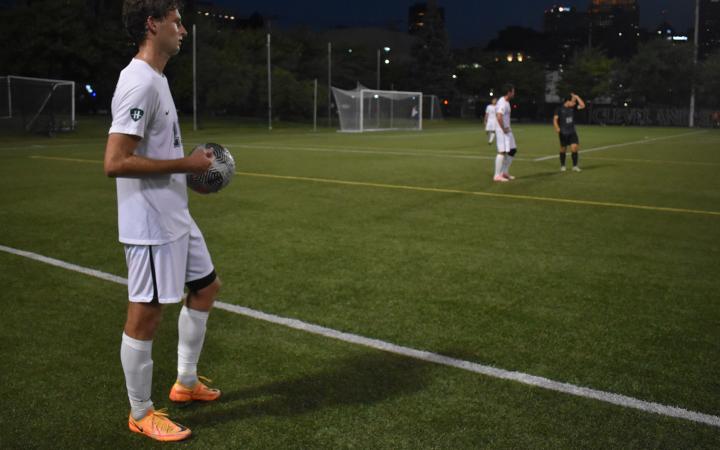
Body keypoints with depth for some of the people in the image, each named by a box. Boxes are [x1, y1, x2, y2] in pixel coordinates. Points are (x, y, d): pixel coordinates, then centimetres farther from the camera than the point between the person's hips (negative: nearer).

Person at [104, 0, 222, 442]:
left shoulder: (156, 79, 12)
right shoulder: (140, 82, -19)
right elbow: (115, 162, -26)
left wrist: (191, 168, 9)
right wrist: (185, 163, -19)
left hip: (176, 218, 11)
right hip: (151, 223, -11)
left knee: (206, 286, 21)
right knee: (145, 315, 2)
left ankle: (186, 382, 36)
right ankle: (141, 414, 19)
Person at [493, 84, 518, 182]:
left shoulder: (506, 102, 14)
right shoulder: (503, 103, -18)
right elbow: (499, 117, -31)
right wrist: (503, 129, -22)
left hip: (507, 130, 10)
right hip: (502, 131, -10)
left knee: (513, 150, 13)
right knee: (502, 152, -11)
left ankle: (505, 172, 20)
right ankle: (497, 175, -8)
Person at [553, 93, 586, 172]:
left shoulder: (573, 107, 3)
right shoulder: (560, 109, -8)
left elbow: (582, 106, -6)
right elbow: (555, 119, -10)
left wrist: (577, 97, -9)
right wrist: (557, 128, -25)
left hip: (572, 132, 3)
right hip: (563, 133, -3)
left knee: (574, 147, -11)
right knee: (563, 149, 6)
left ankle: (575, 166, -4)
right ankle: (562, 166, 21)